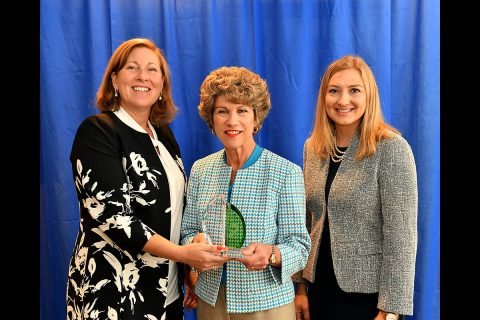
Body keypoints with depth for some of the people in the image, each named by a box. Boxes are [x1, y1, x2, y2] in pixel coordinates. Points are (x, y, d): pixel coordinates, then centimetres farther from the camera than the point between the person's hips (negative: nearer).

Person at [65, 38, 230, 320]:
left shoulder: (163, 133, 9)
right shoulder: (97, 131, -11)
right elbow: (111, 214, -20)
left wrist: (191, 264, 8)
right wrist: (181, 253, -23)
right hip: (113, 292, -6)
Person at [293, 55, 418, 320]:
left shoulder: (392, 149, -14)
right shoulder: (312, 148, 3)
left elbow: (400, 234, -15)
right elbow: (304, 222, 8)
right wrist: (299, 285, 7)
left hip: (369, 293, -5)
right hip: (319, 287, 5)